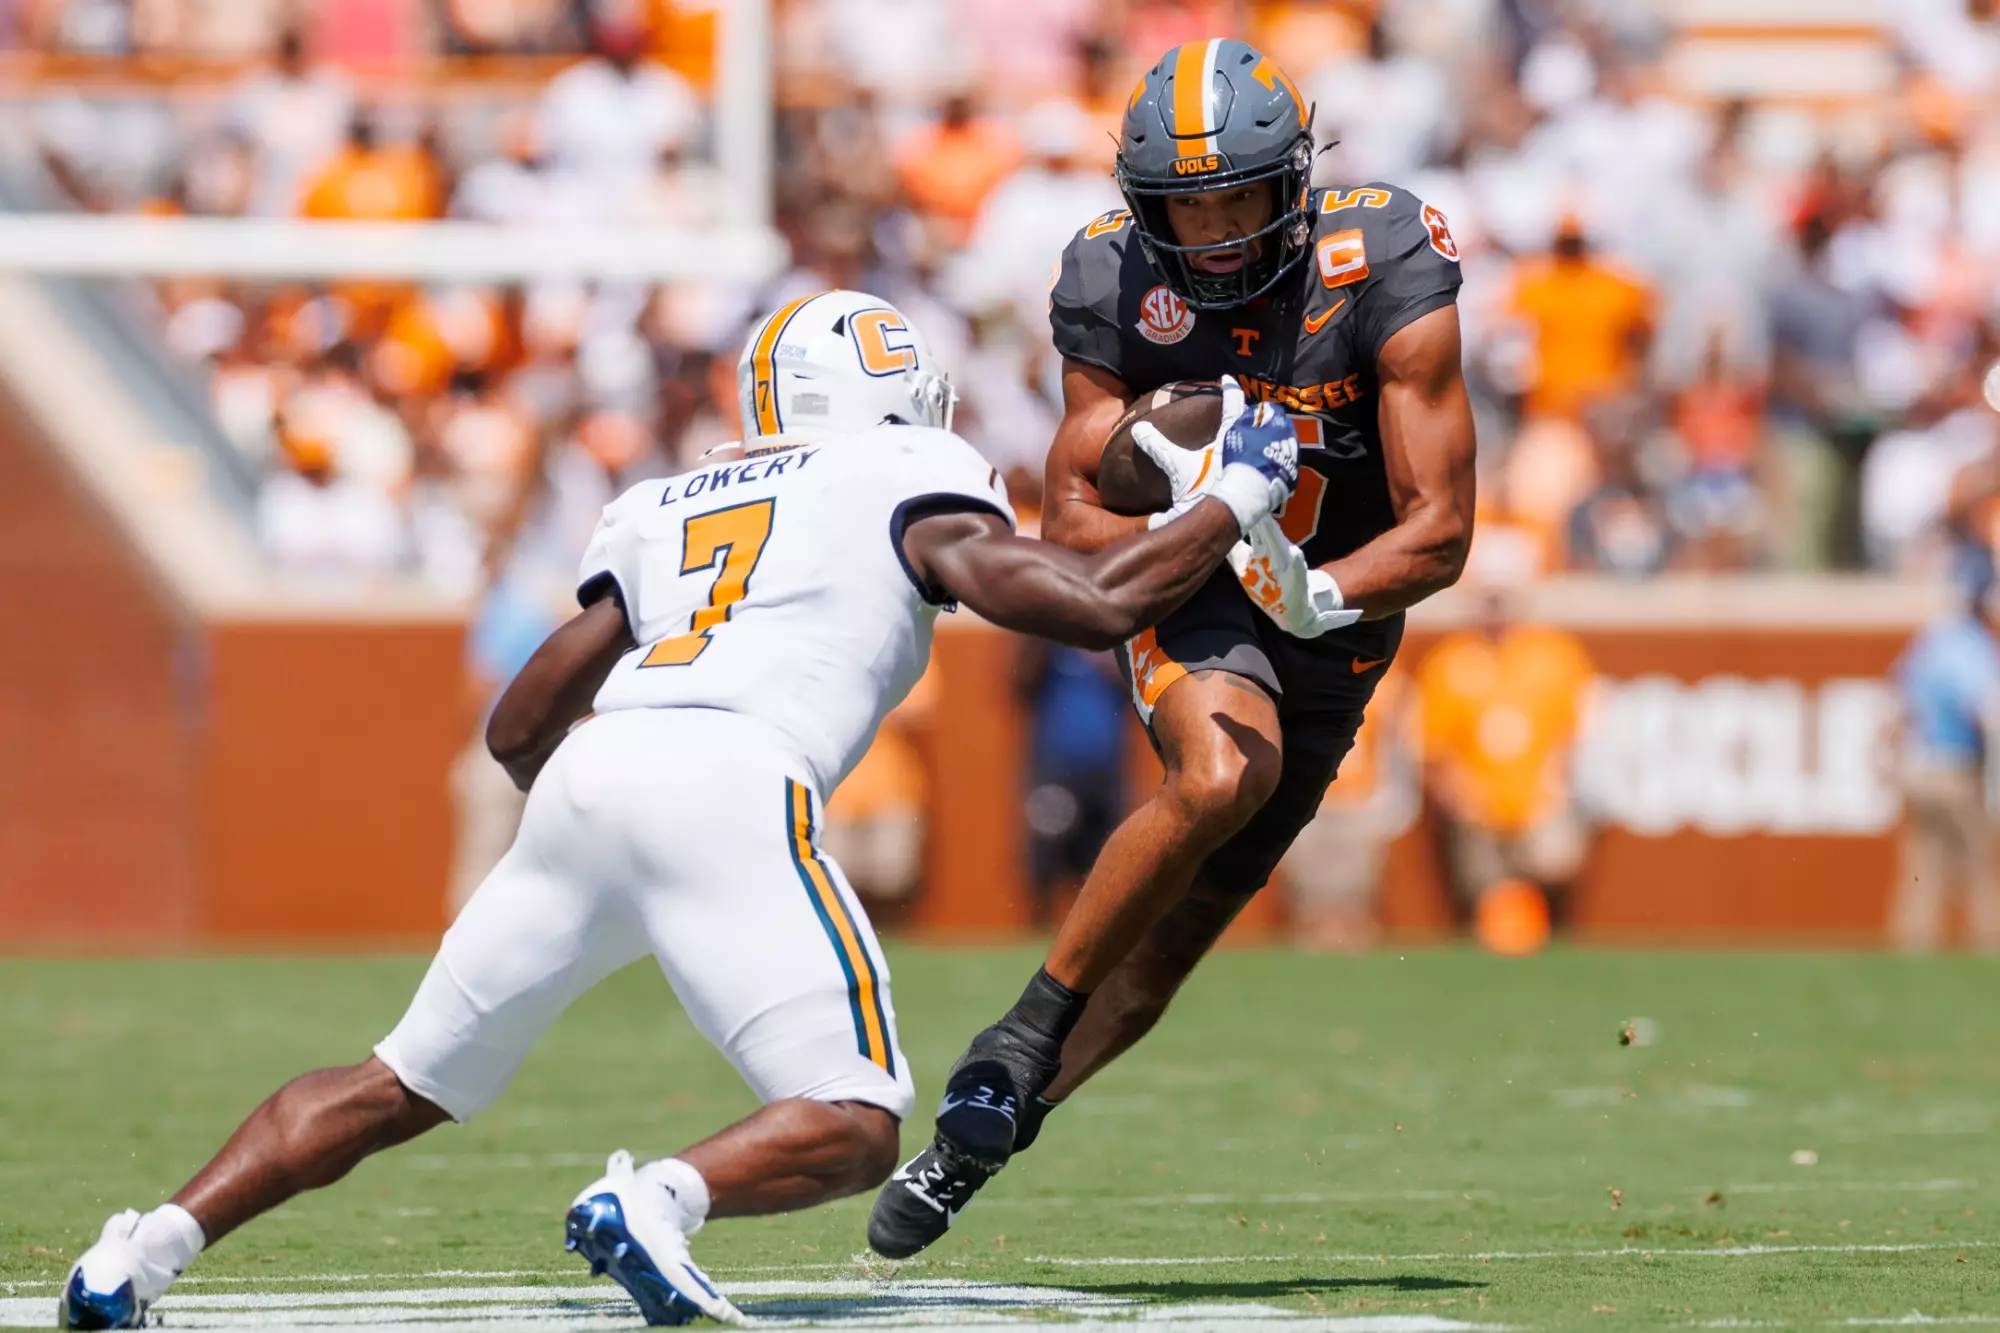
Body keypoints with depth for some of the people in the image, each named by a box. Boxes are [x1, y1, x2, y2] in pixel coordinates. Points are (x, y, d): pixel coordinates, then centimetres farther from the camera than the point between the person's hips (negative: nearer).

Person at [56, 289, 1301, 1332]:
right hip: (732, 791, -6)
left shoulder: (662, 509, 31)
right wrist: (1232, 496, 21)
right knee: (855, 1129, -3)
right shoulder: (912, 486, 16)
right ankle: (658, 1199, -32)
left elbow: (519, 726, 29)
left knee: (402, 1088, 17)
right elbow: (1099, 604, 6)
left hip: (587, 778, 6)